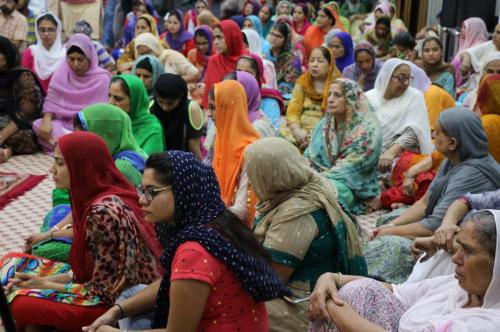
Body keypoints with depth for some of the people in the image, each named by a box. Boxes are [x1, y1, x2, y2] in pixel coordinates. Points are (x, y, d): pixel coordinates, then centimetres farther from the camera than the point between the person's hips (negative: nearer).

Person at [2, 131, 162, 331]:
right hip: (115, 289, 9)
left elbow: (102, 290, -20)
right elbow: (92, 268, 9)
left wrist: (46, 284, -9)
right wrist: (47, 279, -3)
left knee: (22, 303, -16)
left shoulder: (102, 212, -26)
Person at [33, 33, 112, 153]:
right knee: (38, 125, -24)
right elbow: (51, 101, 1)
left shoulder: (102, 79, -6)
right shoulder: (61, 73, 4)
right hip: (64, 124, 3)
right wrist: (46, 120, -20)